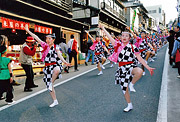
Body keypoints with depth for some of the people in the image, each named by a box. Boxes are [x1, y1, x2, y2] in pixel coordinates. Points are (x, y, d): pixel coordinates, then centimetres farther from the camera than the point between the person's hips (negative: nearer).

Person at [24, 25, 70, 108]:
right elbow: (36, 38, 6)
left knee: (57, 70, -43)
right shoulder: (45, 45, 8)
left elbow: (60, 55, -15)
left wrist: (64, 62, -33)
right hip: (47, 67, 4)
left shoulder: (56, 47, 0)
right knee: (49, 86, 6)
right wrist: (28, 31, 6)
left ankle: (51, 82, -17)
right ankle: (55, 101, 21)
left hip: (55, 65, -4)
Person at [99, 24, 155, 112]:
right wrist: (102, 28, 8)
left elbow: (140, 59, 0)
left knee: (139, 72, -37)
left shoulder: (133, 47, 0)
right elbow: (109, 37, 6)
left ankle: (131, 84, -7)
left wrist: (148, 68, -5)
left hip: (131, 66, -2)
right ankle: (129, 105, 28)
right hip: (122, 68, 2)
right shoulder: (118, 45, 5)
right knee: (124, 88, 8)